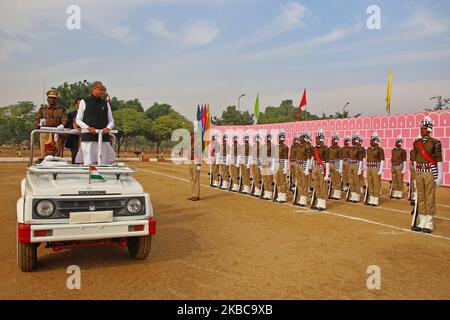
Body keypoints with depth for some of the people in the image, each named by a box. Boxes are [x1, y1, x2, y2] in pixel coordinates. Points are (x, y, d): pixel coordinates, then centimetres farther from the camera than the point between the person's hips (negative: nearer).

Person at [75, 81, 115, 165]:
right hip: (88, 138, -2)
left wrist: (108, 128, -6)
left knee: (104, 163, -1)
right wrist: (87, 128, -11)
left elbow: (111, 121, 17)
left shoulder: (105, 103, 17)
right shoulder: (84, 102, 10)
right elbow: (78, 120, 8)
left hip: (104, 138, 3)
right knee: (88, 163, -7)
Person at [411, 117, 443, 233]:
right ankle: (421, 222, 15)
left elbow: (439, 161, -7)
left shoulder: (435, 143, -6)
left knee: (430, 198, 0)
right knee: (420, 197, 8)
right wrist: (416, 174, 12)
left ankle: (429, 224, 7)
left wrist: (439, 176, -9)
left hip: (430, 173, -5)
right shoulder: (416, 143, 9)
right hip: (419, 173, 5)